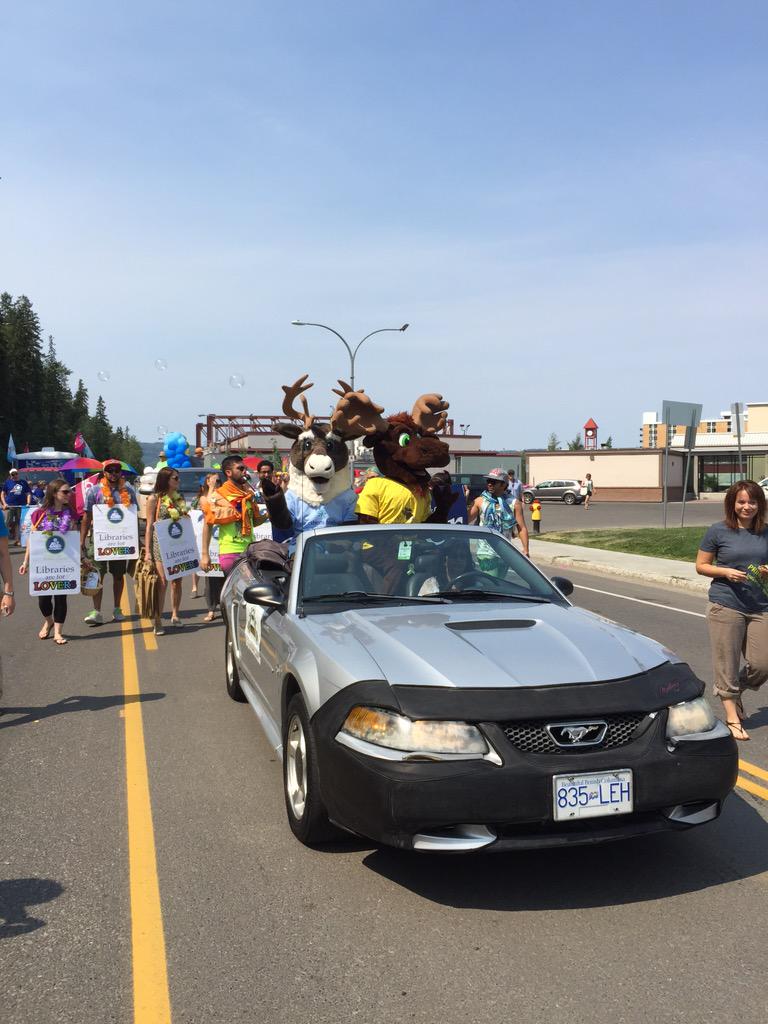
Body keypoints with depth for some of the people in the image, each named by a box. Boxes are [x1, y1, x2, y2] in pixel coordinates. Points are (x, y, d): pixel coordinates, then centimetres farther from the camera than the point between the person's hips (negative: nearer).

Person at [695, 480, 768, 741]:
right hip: (726, 606, -3)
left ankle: (734, 693, 33)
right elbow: (701, 566, 2)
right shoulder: (718, 532, -2)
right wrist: (726, 572, -14)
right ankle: (732, 719, 14)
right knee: (727, 664, 1)